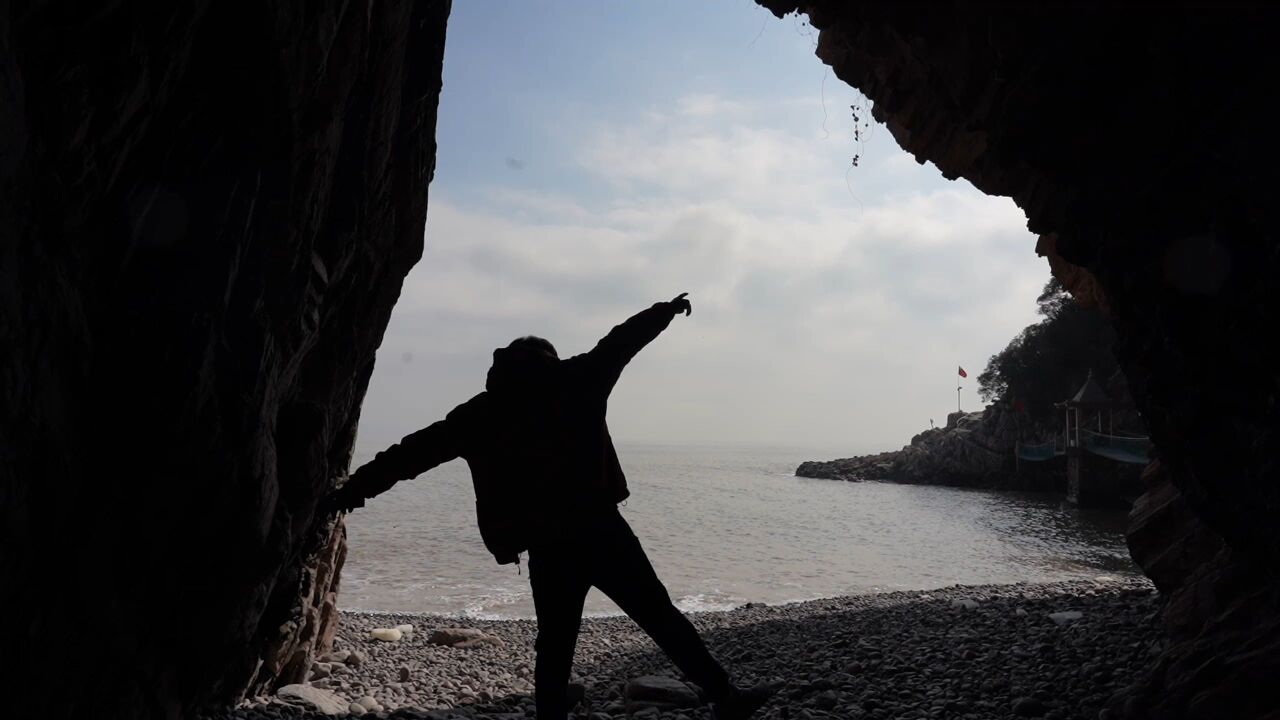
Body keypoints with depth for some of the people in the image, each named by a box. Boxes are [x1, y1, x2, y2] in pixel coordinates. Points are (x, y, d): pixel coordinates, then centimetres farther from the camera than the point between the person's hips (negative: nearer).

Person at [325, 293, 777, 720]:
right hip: (597, 529, -2)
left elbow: (417, 450, 10)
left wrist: (355, 488, 15)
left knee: (554, 647, 14)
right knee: (660, 616, 4)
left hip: (545, 546, 3)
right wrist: (668, 309, 26)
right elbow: (622, 341, 12)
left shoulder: (480, 414, 10)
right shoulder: (572, 382, 3)